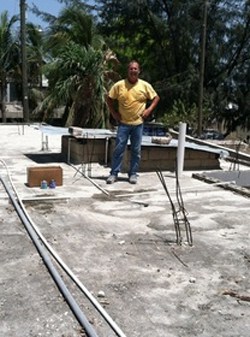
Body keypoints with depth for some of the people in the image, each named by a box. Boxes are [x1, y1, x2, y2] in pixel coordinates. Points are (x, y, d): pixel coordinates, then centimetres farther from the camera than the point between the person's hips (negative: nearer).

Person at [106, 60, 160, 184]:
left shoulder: (145, 85, -2)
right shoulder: (119, 85, -4)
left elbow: (156, 98, 8)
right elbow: (109, 99, 6)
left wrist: (149, 109, -4)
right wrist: (114, 113, -1)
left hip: (138, 123, 1)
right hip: (123, 123, -1)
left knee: (136, 150, 7)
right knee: (119, 149, 0)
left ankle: (133, 174, 18)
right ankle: (114, 173, 8)